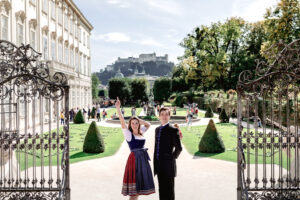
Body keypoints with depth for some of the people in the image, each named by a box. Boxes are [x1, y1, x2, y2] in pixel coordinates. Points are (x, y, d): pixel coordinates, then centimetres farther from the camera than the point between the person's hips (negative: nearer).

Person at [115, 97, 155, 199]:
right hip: (134, 159, -6)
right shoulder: (128, 134, -5)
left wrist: (139, 119, 10)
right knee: (134, 190, -4)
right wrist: (118, 108, -26)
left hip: (143, 159, 6)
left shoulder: (141, 133, 11)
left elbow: (148, 125, 26)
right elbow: (122, 122, -17)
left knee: (139, 186, 12)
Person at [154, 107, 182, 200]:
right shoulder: (157, 129, 13)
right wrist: (155, 162, 14)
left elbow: (179, 148, -12)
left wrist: (172, 158, -3)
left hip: (168, 165, -6)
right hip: (159, 164, 6)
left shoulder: (173, 130, -9)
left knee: (169, 189, 2)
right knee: (161, 188, 14)